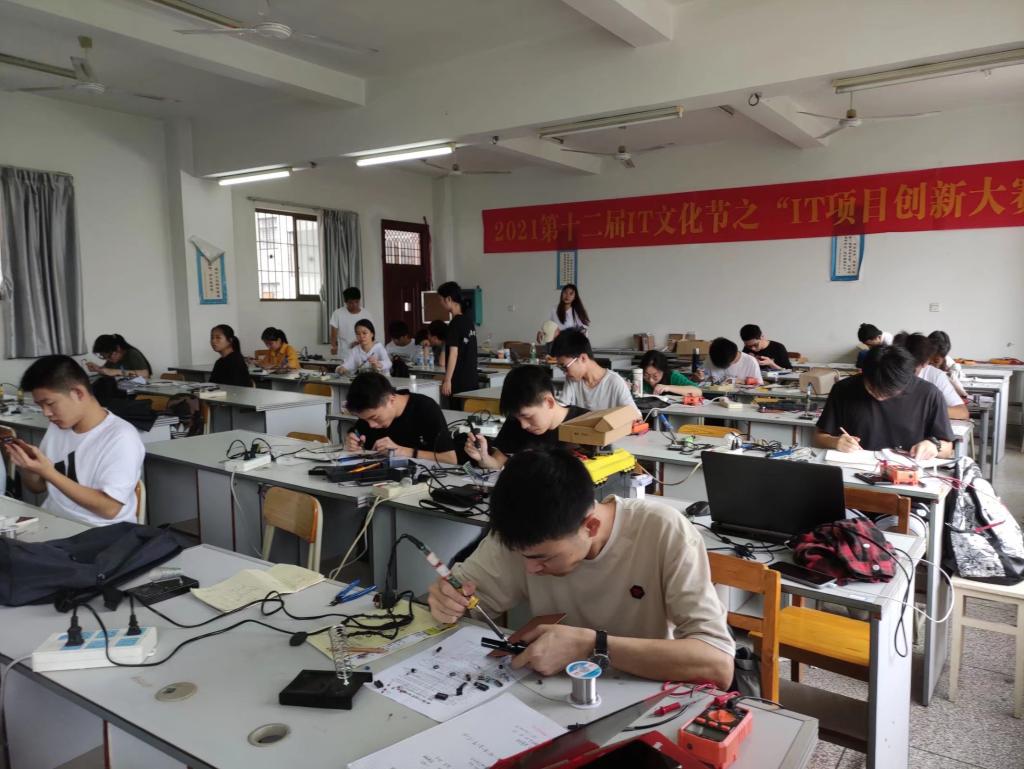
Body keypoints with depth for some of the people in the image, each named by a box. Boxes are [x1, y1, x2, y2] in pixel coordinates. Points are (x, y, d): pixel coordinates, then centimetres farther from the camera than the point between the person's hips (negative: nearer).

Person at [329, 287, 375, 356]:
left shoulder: (367, 314, 3)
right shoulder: (337, 313, 0)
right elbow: (334, 334, -2)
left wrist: (360, 341, -11)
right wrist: (333, 346, -20)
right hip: (343, 354, -1)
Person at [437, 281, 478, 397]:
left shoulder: (455, 323, -14)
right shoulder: (469, 320, 10)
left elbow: (454, 353, -17)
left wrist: (447, 380, -15)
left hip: (459, 382, -8)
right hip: (472, 380, 8)